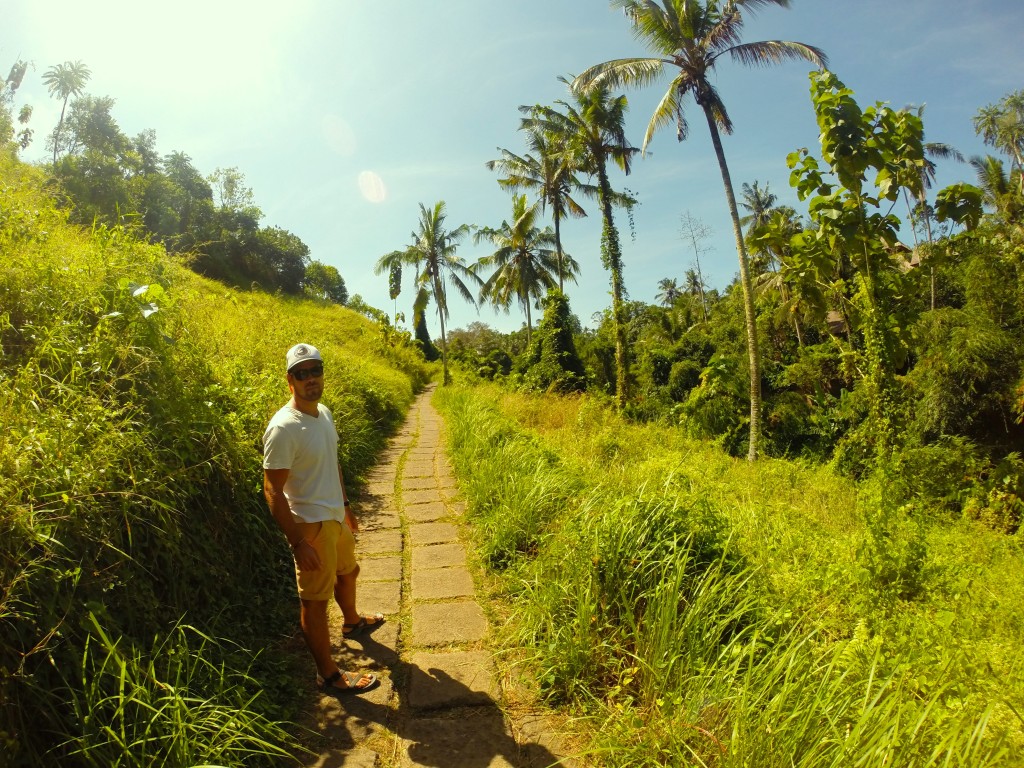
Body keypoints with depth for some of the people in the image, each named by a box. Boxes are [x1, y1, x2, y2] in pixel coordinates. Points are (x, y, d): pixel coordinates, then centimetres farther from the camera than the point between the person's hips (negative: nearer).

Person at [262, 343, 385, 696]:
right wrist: (298, 543, -24)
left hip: (335, 516, 9)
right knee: (315, 598, 6)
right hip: (311, 524, -9)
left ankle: (352, 622, 57)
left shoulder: (324, 413, 1)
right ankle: (328, 674, 22)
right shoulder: (283, 428, -25)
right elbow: (272, 491, -23)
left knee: (347, 571, 29)